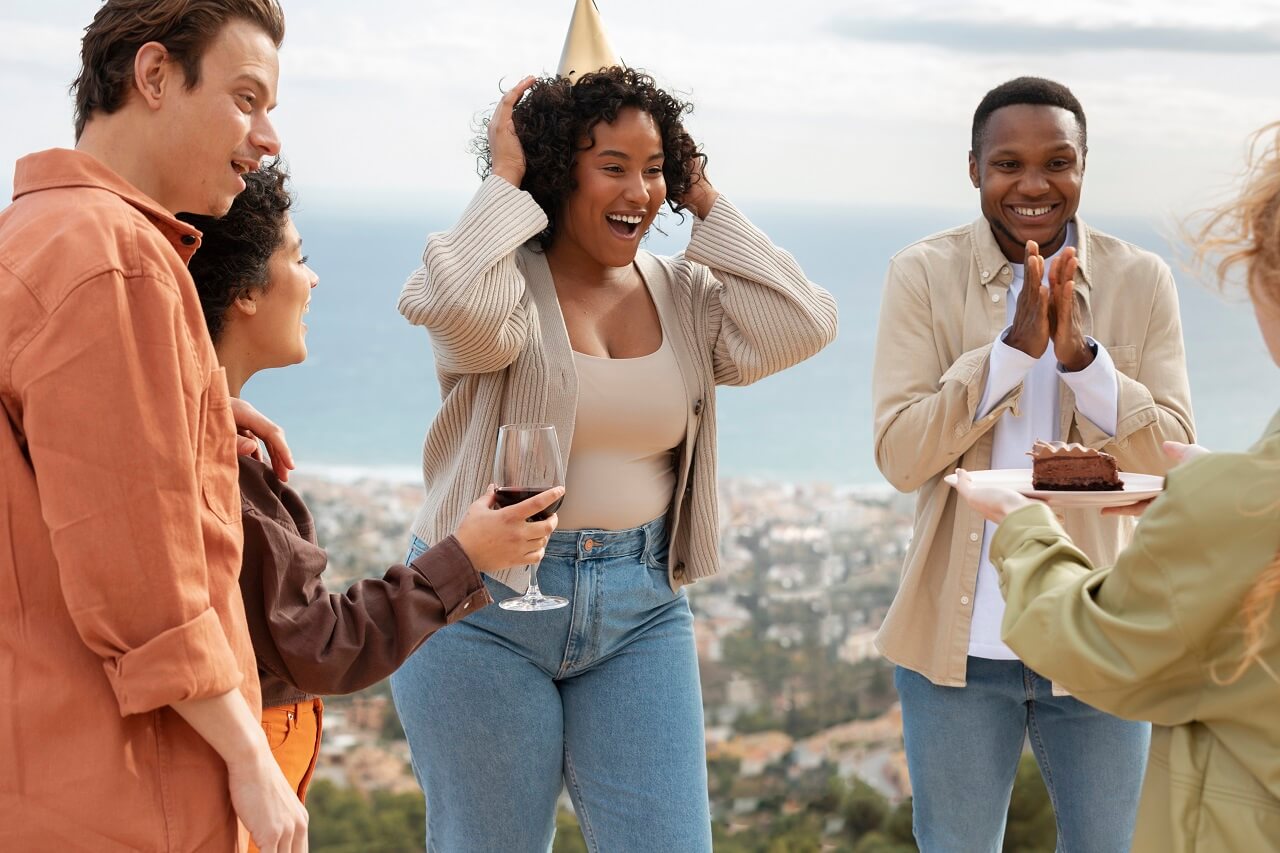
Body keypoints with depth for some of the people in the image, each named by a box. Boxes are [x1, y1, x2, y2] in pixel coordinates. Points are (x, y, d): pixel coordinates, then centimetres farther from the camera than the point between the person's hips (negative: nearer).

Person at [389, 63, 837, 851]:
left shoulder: (683, 295, 4)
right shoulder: (505, 283, -10)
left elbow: (800, 328, -10)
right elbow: (459, 307, -34)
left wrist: (706, 204, -4)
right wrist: (503, 184, -18)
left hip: (642, 608, 4)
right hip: (485, 607, -4)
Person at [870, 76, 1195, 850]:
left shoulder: (1142, 281, -2)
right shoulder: (923, 275, -6)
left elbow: (1173, 462, -6)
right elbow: (900, 458, -12)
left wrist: (1080, 352, -21)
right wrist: (1015, 345, -22)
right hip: (961, 636, -1)